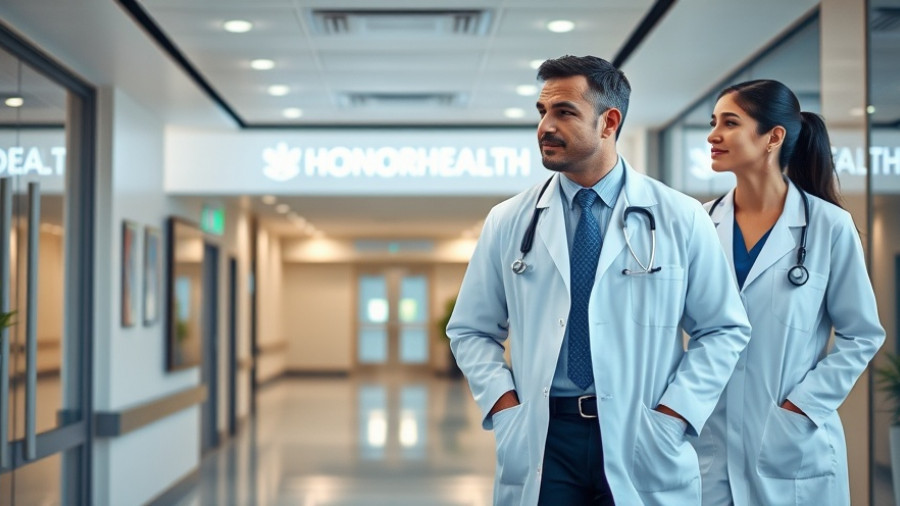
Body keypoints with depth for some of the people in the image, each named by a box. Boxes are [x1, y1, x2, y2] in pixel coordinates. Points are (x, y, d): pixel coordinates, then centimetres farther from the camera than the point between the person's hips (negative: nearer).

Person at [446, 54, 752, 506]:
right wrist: (504, 406, -5)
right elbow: (470, 331, 9)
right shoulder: (508, 222, 3)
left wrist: (671, 415, -7)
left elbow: (724, 330, 3)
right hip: (540, 441, 1)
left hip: (641, 444, -1)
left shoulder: (681, 219, 0)